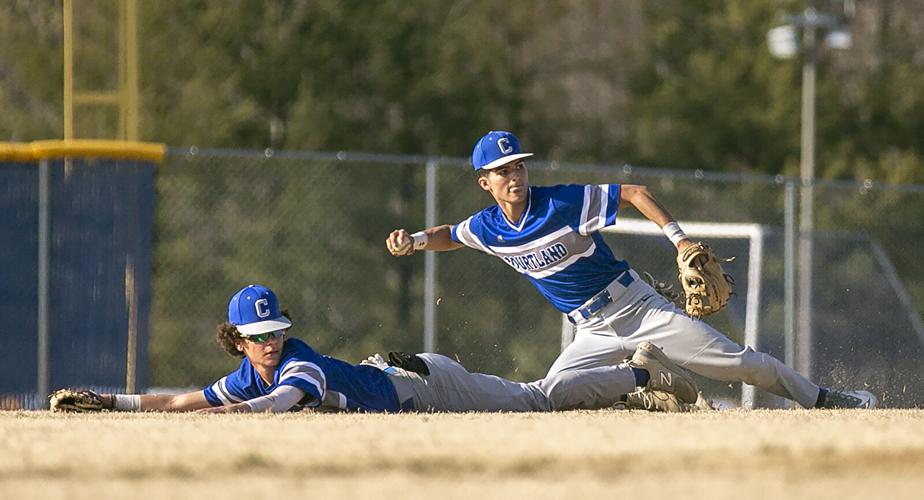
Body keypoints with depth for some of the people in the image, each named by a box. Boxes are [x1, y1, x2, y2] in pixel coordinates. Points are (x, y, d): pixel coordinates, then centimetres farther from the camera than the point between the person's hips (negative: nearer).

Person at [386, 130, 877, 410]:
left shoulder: (563, 203, -18)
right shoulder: (487, 228, -4)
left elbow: (634, 192, -14)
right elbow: (450, 235, 17)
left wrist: (677, 237, -23)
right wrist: (415, 240, -3)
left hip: (639, 308, -4)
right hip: (594, 335, 4)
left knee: (737, 362, -6)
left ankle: (822, 399, 5)